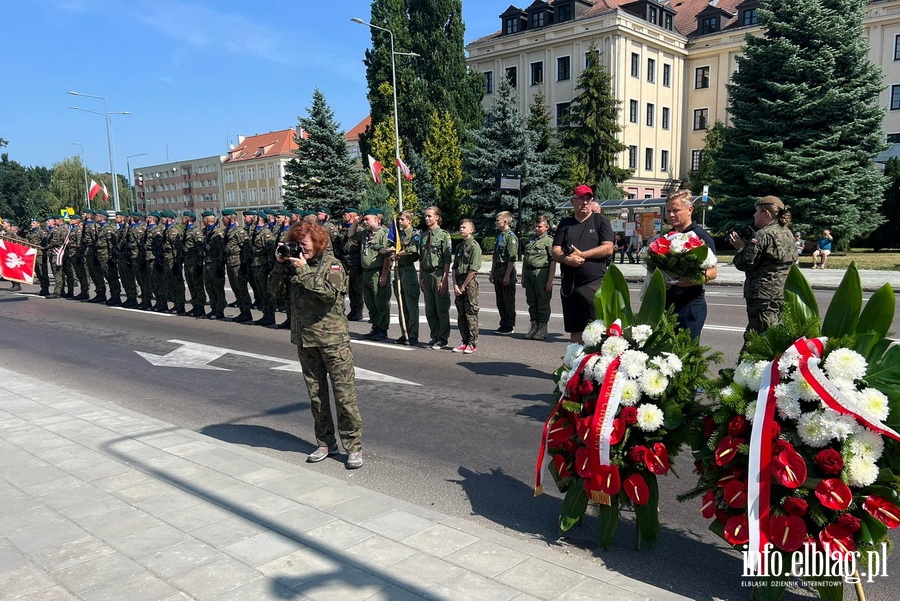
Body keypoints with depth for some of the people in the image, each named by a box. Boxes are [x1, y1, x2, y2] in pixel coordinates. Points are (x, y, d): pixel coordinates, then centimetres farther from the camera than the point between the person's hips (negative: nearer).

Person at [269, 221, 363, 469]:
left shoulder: (332, 264, -5)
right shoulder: (293, 264, 9)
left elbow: (330, 293, -22)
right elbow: (274, 289, 6)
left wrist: (304, 271, -21)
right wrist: (279, 264, -7)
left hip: (332, 337, -5)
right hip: (305, 338, 5)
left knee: (344, 393, -3)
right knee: (316, 394, 13)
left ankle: (354, 447, 5)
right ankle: (325, 442, 25)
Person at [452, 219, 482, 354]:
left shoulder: (474, 246, -9)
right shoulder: (459, 246, 15)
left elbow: (473, 270, -14)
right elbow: (454, 267, 12)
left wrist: (463, 286, -12)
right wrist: (455, 284, 0)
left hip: (470, 282, -7)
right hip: (459, 284, 7)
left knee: (471, 313, -3)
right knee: (460, 314, 10)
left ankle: (472, 343, 4)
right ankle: (464, 341, 18)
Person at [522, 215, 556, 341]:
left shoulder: (549, 241, -4)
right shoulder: (530, 240, 17)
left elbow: (553, 262, -9)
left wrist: (550, 280, -14)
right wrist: (523, 277, 17)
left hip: (541, 274, -7)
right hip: (529, 273, 7)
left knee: (543, 302, 1)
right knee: (531, 302, 11)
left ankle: (543, 328, 10)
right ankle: (534, 326, 20)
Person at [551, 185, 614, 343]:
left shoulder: (600, 220, 5)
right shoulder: (565, 223, 15)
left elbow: (608, 248, -6)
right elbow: (555, 251, 6)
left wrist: (581, 255, -10)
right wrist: (567, 259, -15)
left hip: (595, 284, -4)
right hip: (569, 284, 4)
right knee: (574, 330, 10)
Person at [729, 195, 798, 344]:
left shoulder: (763, 234, -15)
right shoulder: (787, 233, 15)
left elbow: (745, 263, -17)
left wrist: (740, 247, 0)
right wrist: (745, 245, 13)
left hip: (763, 294, -10)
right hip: (783, 293, 10)